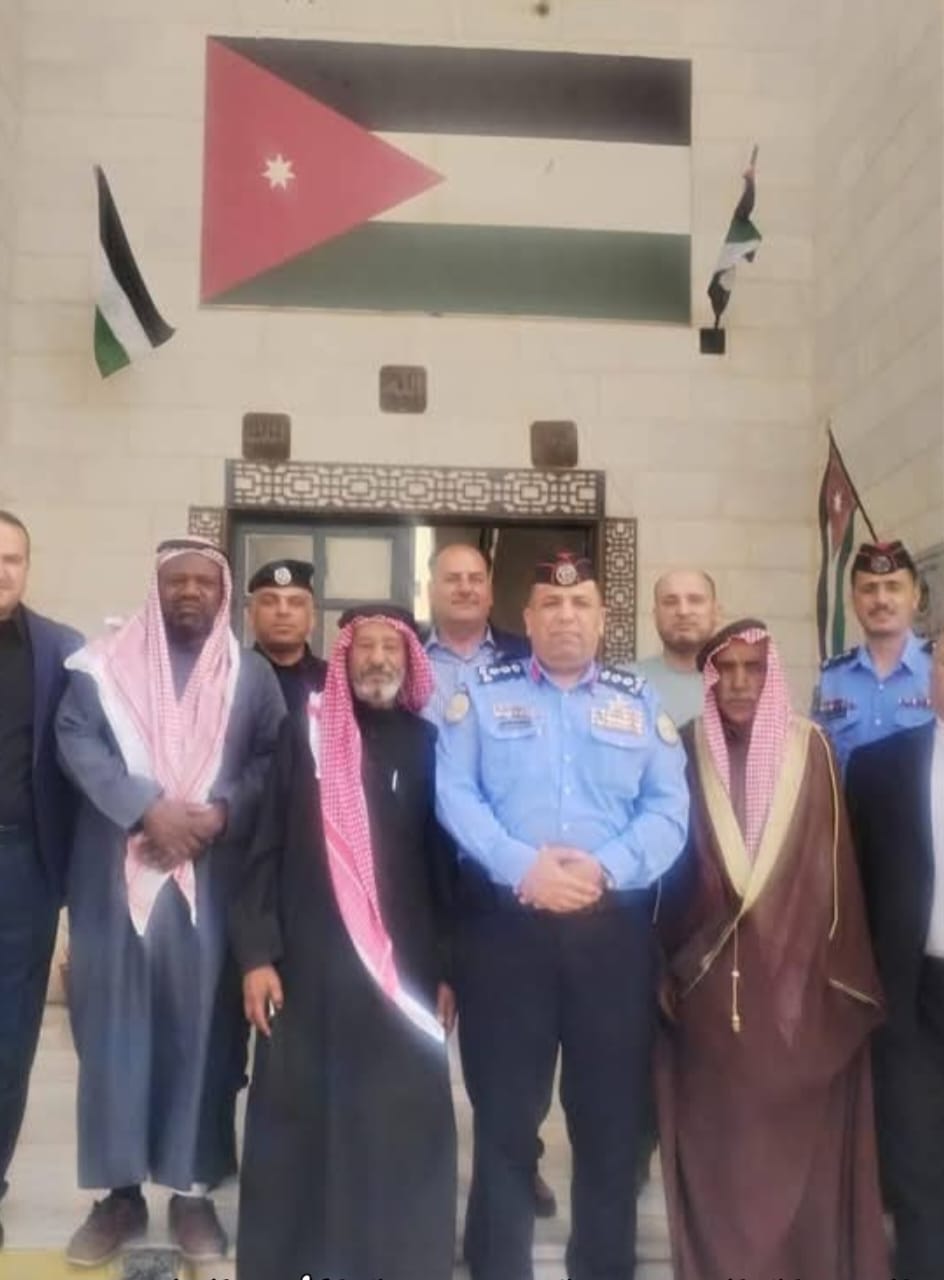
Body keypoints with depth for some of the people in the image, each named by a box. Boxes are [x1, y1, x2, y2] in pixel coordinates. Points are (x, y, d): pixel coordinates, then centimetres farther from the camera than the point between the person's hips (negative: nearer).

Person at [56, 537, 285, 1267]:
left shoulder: (252, 675, 9)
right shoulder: (104, 665, 6)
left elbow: (274, 760, 3)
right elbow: (77, 741, -5)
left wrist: (220, 813, -14)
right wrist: (146, 808, -17)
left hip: (212, 877, 0)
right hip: (118, 874, 0)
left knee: (202, 1024, 3)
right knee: (115, 1024, 3)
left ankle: (193, 1188, 14)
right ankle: (120, 1190, 14)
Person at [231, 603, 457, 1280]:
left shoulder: (429, 744, 4)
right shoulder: (304, 736, 4)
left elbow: (448, 860, 5)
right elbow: (267, 850, 4)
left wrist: (448, 968, 3)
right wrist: (257, 952, -3)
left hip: (405, 970, 0)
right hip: (309, 965, 0)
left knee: (401, 1122, 3)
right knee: (297, 1119, 5)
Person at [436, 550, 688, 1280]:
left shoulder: (641, 702, 12)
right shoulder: (482, 695, 9)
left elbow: (669, 809, 2)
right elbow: (455, 795, -4)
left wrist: (606, 868, -15)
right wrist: (521, 865, -18)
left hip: (614, 925, 2)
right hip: (507, 923, -1)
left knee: (612, 1112, 8)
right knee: (505, 1111, 5)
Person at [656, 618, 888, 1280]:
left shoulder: (808, 748, 1)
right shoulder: (686, 751, 2)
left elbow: (833, 861, 1)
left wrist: (840, 966, -2)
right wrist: (662, 963, 0)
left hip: (798, 969, 0)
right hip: (706, 974, 0)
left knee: (798, 1127, 5)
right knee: (715, 1130, 5)